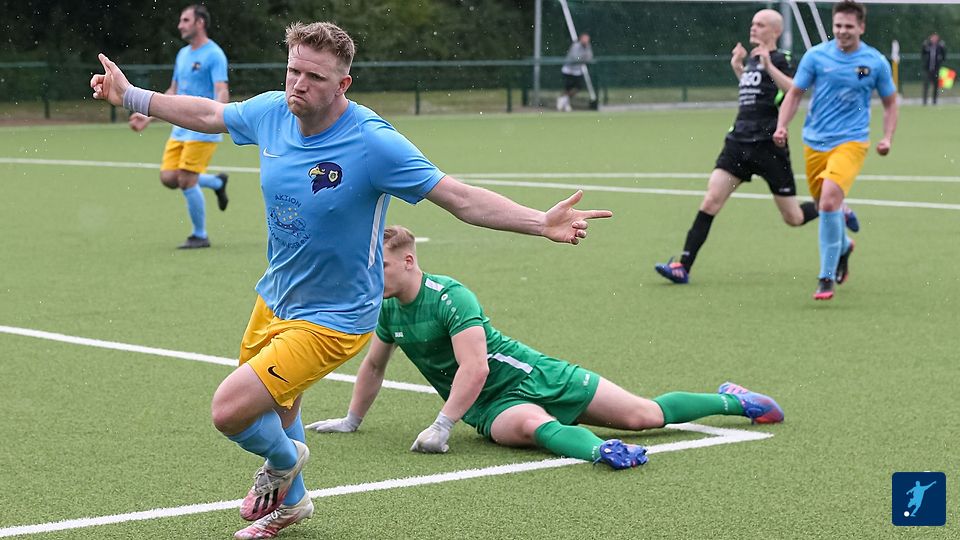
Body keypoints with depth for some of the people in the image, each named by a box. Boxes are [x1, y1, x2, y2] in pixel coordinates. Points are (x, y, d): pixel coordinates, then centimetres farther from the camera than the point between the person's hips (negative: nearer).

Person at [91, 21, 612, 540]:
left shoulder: (373, 143, -27)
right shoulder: (271, 111, -9)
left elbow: (461, 198, -25)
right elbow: (209, 114, 12)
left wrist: (542, 222, -36)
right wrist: (130, 95, 20)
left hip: (331, 318, -6)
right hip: (273, 299, 7)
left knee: (230, 411, -15)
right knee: (276, 412, 25)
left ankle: (283, 460, 19)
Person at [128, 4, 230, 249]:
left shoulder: (213, 55, -11)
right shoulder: (183, 54, 16)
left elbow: (222, 92, -21)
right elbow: (173, 92, 24)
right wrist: (148, 118, 21)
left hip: (202, 131, -8)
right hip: (180, 129, 8)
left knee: (186, 181, -10)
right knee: (168, 178, 1)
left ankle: (200, 236, 6)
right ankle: (217, 182, 25)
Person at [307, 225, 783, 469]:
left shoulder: (451, 297, -23)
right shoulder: (388, 310, 2)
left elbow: (474, 369, -29)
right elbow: (373, 366, 20)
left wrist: (441, 427, -31)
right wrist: (351, 420, 24)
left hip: (529, 376, -6)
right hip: (490, 407, 6)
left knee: (644, 415, -2)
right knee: (530, 424, -34)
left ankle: (731, 400, 16)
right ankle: (599, 451, -50)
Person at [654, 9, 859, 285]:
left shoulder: (780, 60, -7)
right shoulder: (752, 58, 14)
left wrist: (768, 65, -29)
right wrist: (736, 66, 21)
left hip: (769, 146, -6)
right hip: (739, 142, 6)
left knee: (794, 218, 4)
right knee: (710, 202, -9)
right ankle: (683, 267, -12)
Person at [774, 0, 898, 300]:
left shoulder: (876, 62, -2)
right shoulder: (816, 55, -2)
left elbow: (890, 103, 10)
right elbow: (795, 94, 5)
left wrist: (887, 137, -4)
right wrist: (781, 126, -10)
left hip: (850, 143, -3)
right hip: (814, 142, 3)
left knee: (829, 201, -22)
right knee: (824, 205, 14)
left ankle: (827, 277, -12)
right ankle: (843, 246, 49)